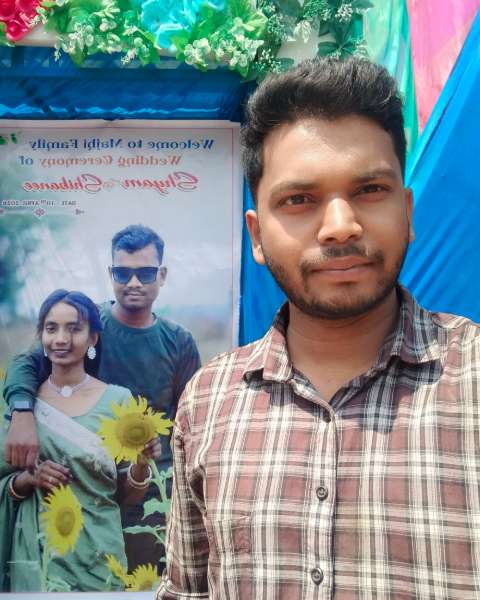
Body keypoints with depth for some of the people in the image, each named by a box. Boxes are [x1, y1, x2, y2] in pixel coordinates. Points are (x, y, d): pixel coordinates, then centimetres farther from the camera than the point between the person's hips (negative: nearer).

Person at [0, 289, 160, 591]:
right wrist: (28, 478, -15)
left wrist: (142, 462, -21)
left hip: (97, 554, 0)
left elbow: (131, 495, -2)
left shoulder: (118, 399, -7)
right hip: (36, 553, 1)